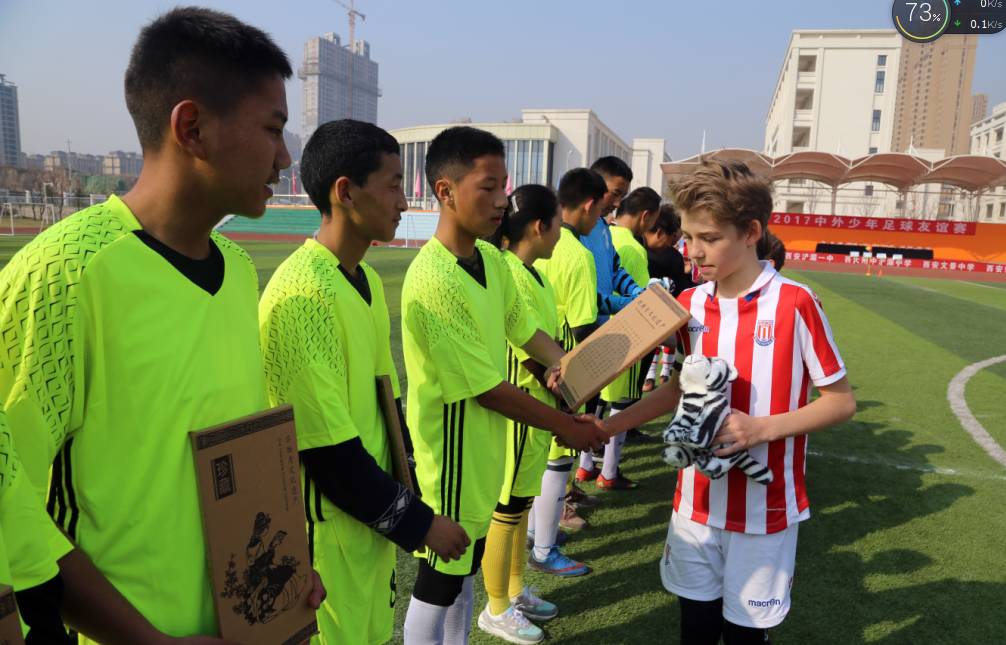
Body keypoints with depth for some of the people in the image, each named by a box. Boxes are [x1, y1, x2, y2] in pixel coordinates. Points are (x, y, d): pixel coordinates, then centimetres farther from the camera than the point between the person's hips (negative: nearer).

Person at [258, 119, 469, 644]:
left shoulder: (366, 281, 5)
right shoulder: (303, 295, -23)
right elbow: (327, 452, -23)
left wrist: (402, 498, 9)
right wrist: (418, 523, -14)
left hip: (374, 514, 8)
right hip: (327, 530, -8)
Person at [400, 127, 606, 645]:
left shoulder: (491, 259, 0)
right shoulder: (433, 279, -26)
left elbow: (522, 326, 13)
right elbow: (486, 386, -23)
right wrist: (563, 426, -13)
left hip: (483, 448, 8)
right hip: (452, 456, -8)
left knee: (464, 567, 24)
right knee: (438, 583, 11)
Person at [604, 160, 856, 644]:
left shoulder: (795, 303, -14)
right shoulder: (689, 305, 0)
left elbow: (841, 401, -7)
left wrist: (762, 427, -21)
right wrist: (608, 426, 4)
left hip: (765, 508, -4)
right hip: (697, 502, 4)